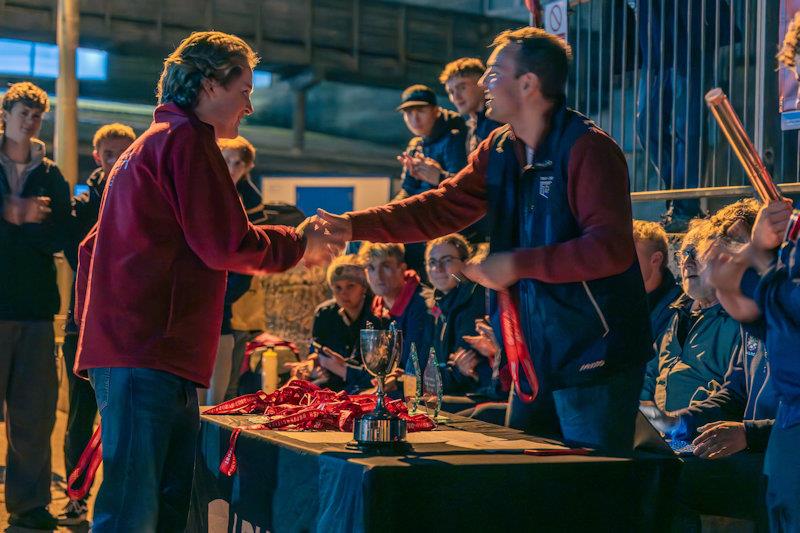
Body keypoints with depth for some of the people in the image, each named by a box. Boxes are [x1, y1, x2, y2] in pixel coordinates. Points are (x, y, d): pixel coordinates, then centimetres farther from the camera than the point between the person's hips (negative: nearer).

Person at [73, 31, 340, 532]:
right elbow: (225, 244, -12)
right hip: (149, 354, -10)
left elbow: (92, 249, 30)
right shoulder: (188, 139, -6)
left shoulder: (149, 144, 26)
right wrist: (300, 243, 4)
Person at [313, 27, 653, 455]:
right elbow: (442, 208, 7)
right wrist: (356, 226, -4)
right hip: (535, 355, 9)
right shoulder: (498, 150, 10)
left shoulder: (588, 149, -16)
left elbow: (610, 249, -23)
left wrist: (518, 264, -21)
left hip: (593, 358, -8)